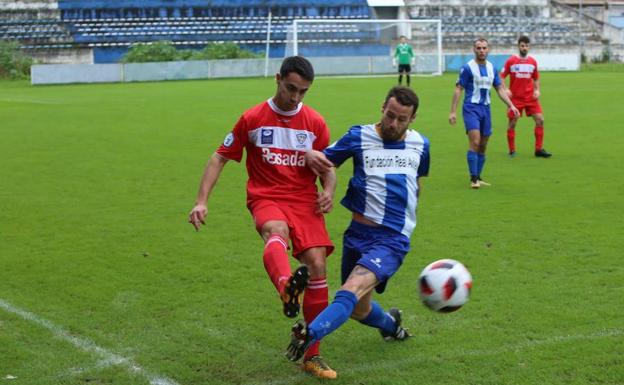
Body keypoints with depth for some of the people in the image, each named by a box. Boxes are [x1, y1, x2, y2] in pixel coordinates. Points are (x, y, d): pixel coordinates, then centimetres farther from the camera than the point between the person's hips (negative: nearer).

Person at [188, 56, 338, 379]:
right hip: (265, 198, -2)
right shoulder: (252, 118, 3)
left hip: (305, 200, 2)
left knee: (316, 265, -15)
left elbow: (327, 169, 16)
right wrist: (202, 201, -3)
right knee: (276, 231, -38)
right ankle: (287, 288, -75)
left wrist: (328, 192, -8)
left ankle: (312, 356, -1)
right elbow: (220, 158, 7)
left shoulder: (315, 123, 8)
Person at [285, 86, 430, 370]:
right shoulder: (359, 137, 0)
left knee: (352, 290, -28)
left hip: (392, 239, -2)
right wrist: (310, 155, -23)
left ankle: (308, 336, -43)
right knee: (359, 310, 14)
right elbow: (325, 160, -1)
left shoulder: (420, 145, 8)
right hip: (358, 233, 2)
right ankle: (391, 325, 47)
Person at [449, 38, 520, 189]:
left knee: (483, 146, 7)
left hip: (485, 108, 6)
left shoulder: (492, 68, 10)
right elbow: (458, 89, -6)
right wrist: (452, 111, -11)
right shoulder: (467, 67, -7)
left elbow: (500, 89, 15)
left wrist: (511, 105, 4)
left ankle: (478, 178, 18)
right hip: (471, 108, -6)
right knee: (475, 142, -18)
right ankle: (473, 179, -14)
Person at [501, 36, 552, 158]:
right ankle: (512, 151, 13)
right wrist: (505, 89, -14)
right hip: (515, 98, -3)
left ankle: (539, 149, 1)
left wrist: (537, 90, 2)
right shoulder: (511, 61, -3)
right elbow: (502, 77, 0)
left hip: (531, 97, 3)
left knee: (540, 120, -7)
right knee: (512, 123, 0)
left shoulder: (533, 61, 6)